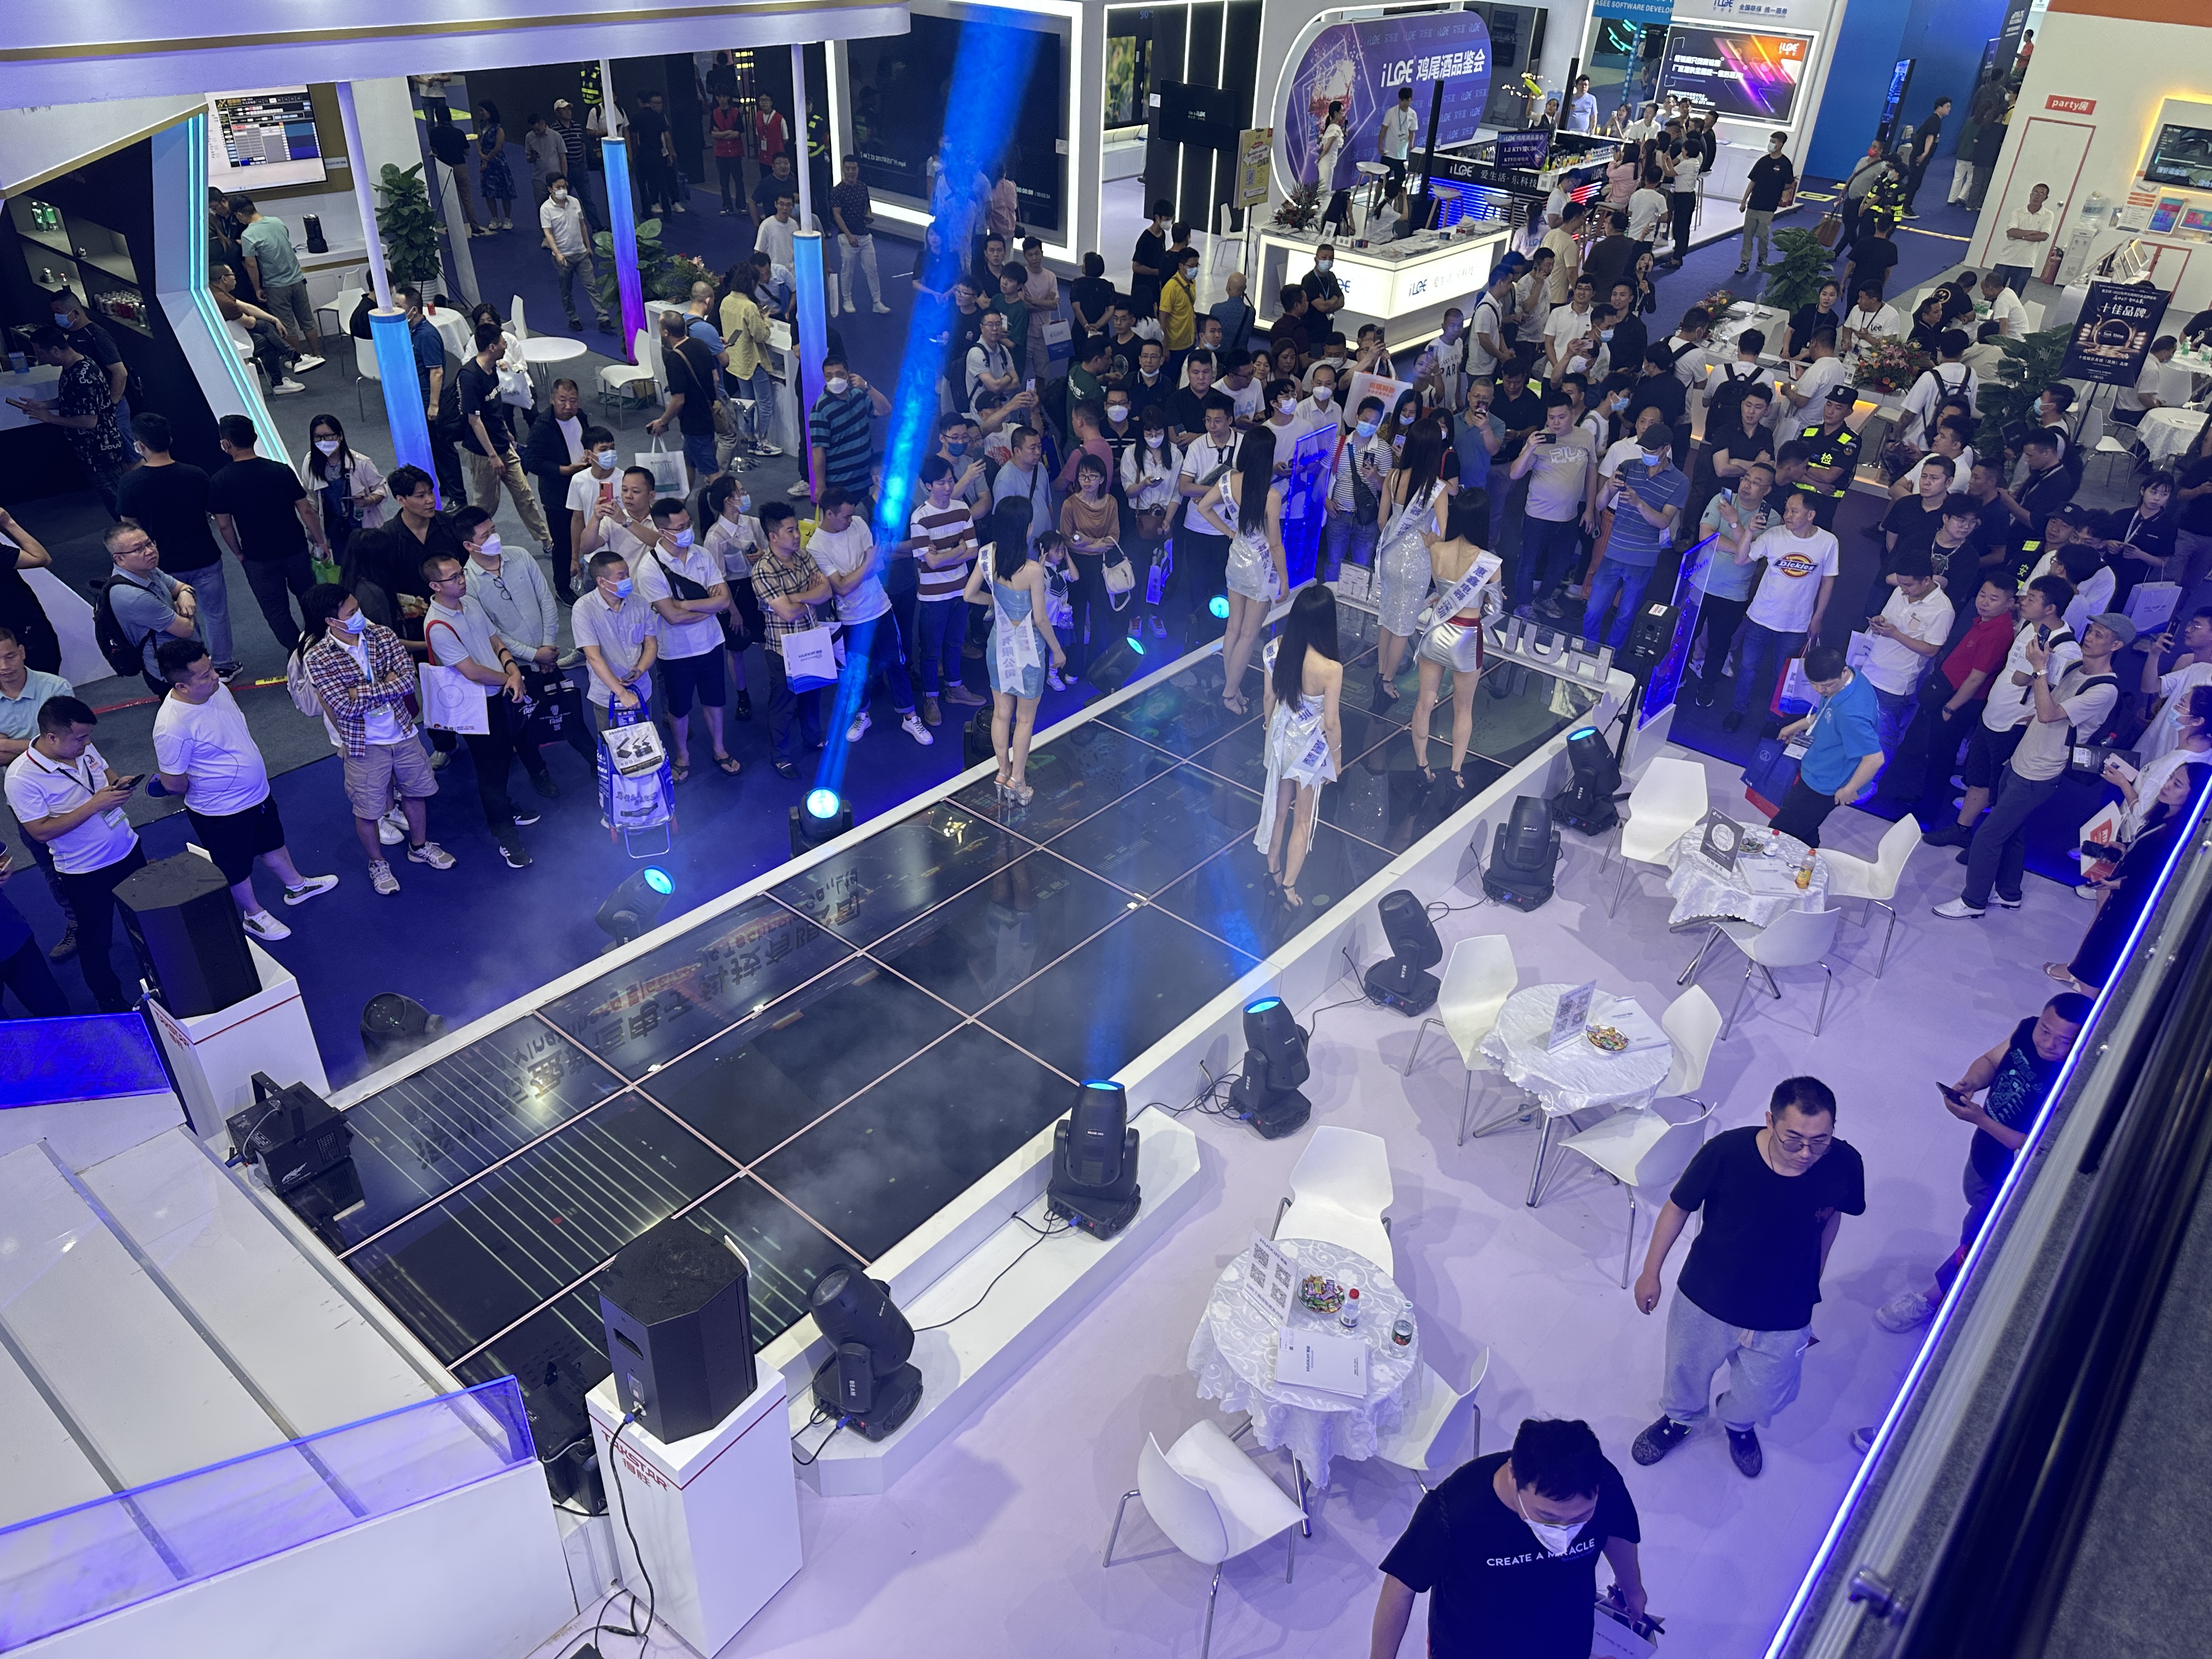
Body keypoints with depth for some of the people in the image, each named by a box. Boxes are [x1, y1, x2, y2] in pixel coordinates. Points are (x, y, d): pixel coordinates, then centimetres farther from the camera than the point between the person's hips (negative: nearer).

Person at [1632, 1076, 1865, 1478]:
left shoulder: (1844, 1165, -27)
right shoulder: (1726, 1153, -33)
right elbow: (1678, 1208, -14)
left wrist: (1812, 1278, 11)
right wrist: (1651, 1272, -3)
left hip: (1784, 1317, 1)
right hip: (1706, 1301, -1)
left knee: (1765, 1396, 27)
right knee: (1687, 1371, 27)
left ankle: (1739, 1423, 62)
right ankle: (1679, 1418, 62)